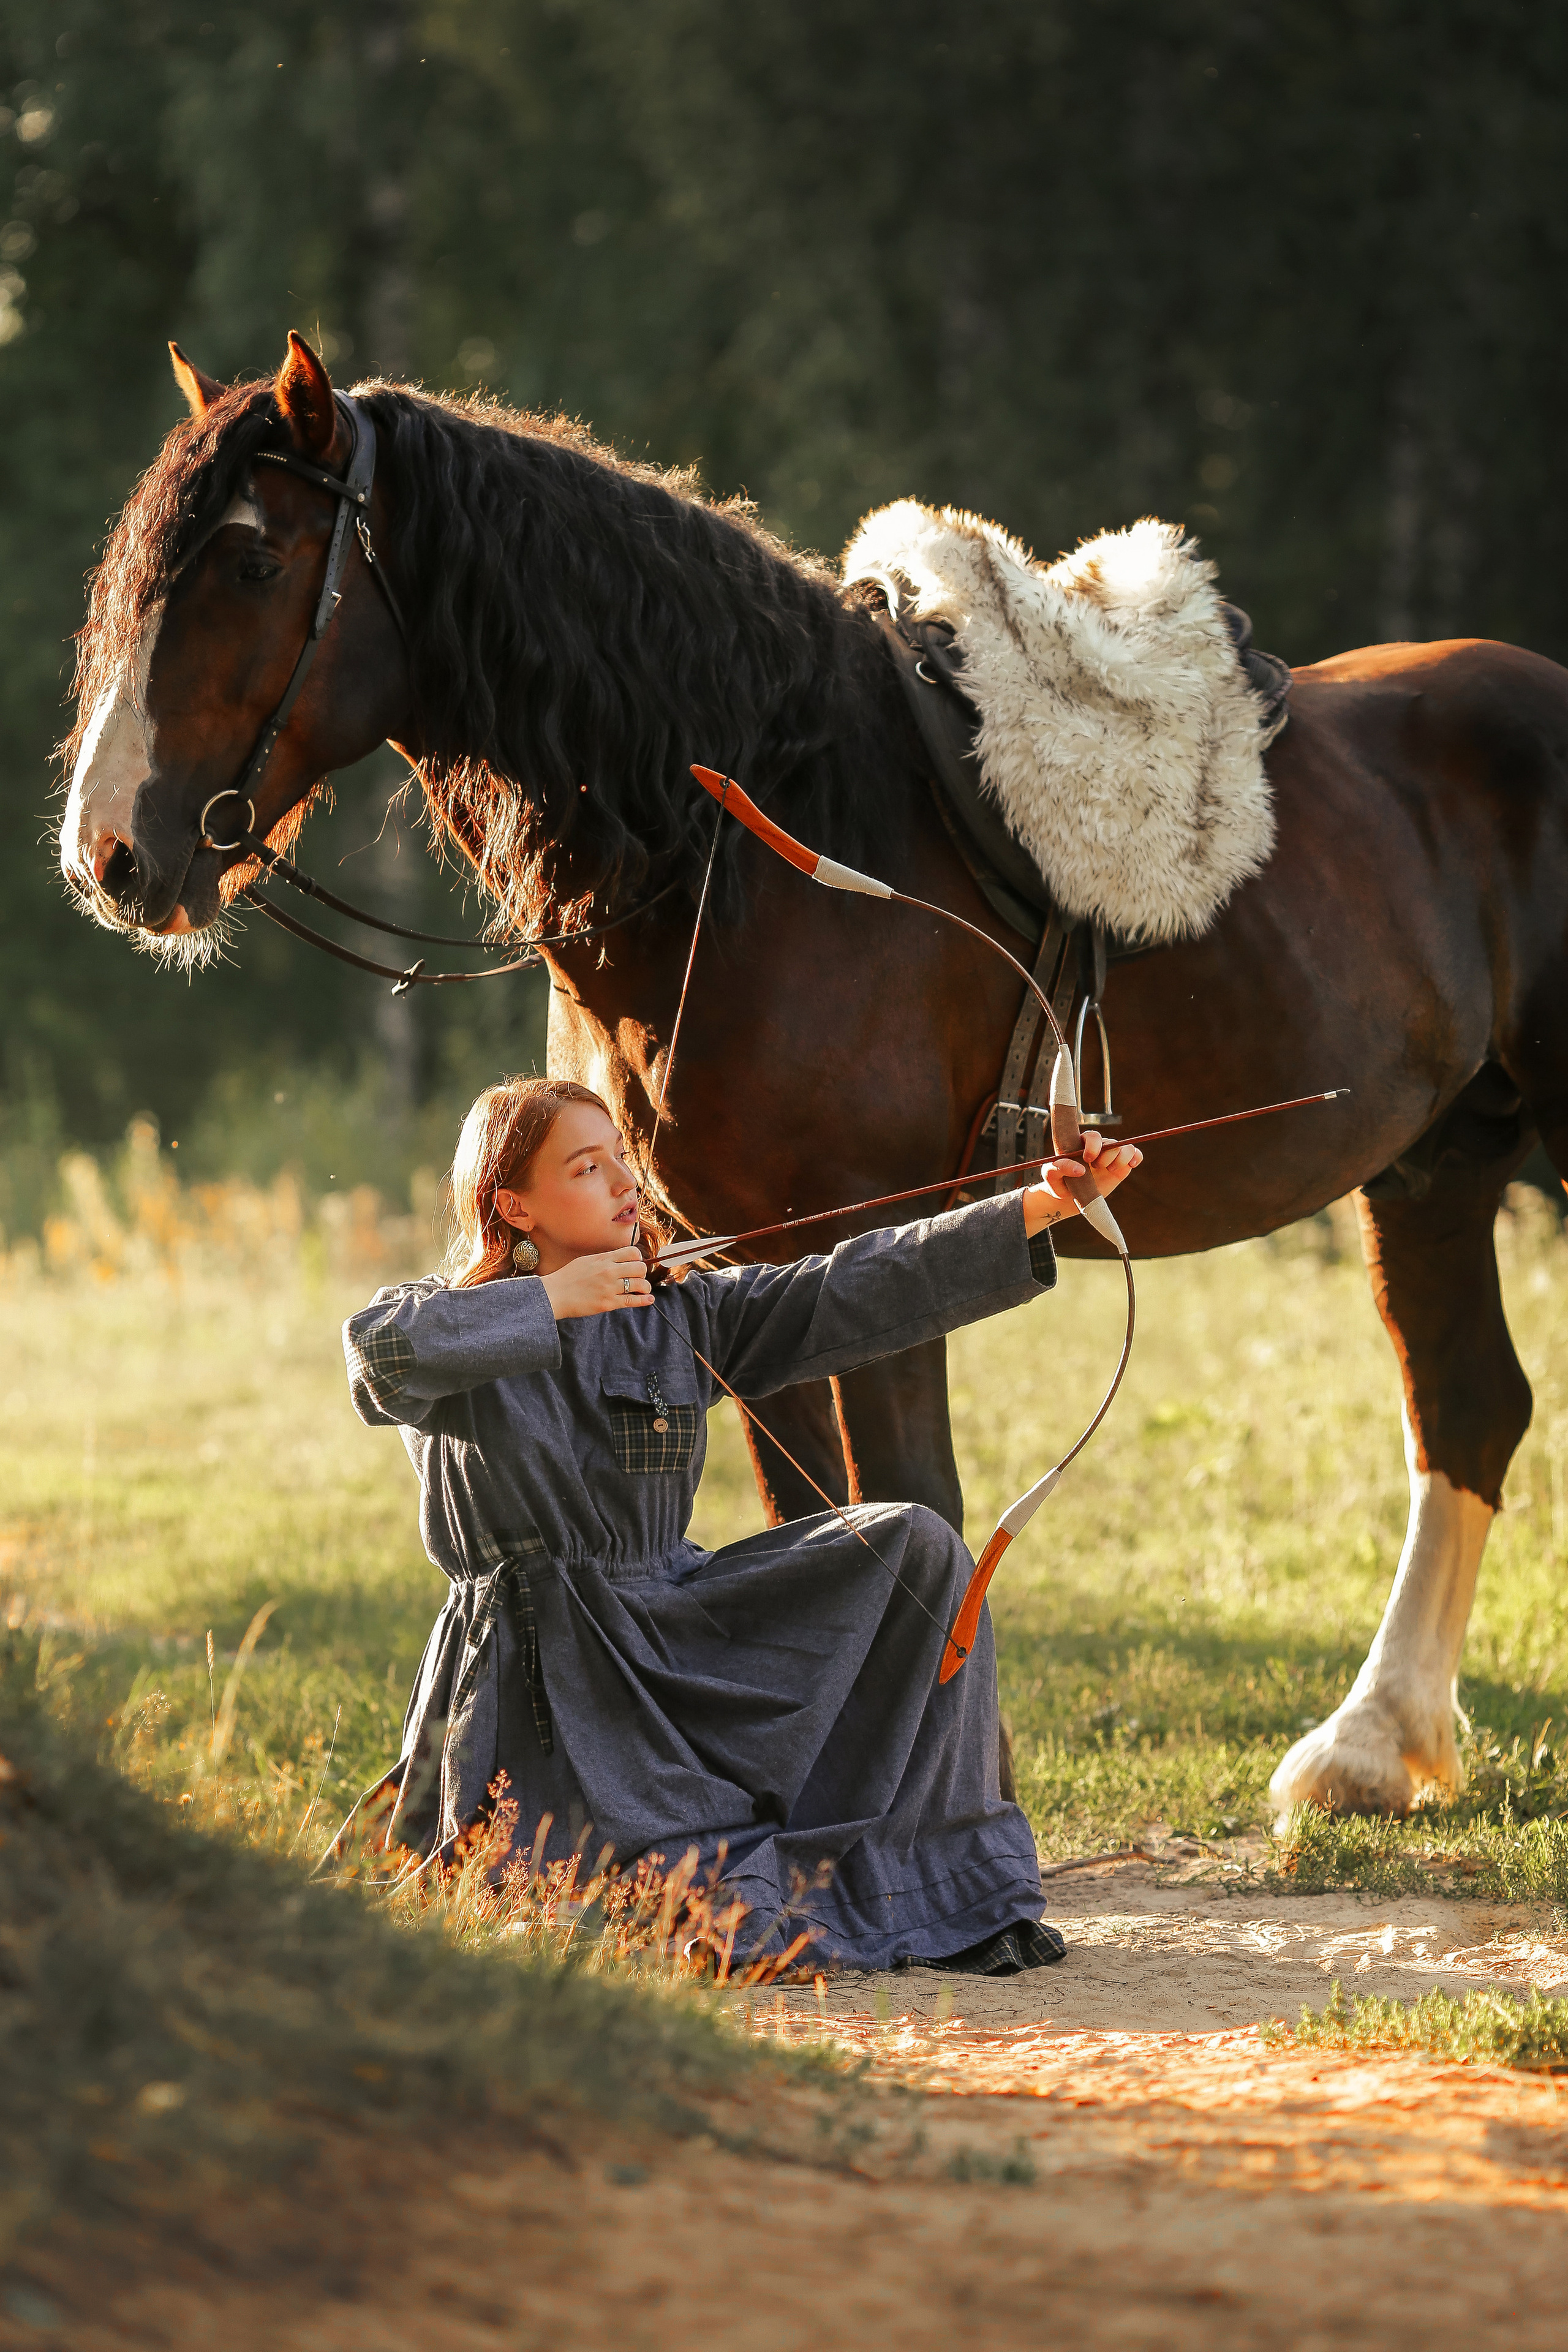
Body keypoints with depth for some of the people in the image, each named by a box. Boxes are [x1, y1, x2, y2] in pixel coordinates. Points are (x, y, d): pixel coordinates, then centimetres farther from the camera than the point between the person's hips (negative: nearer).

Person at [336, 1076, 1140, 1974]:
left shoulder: (680, 1315, 8)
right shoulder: (465, 1335, -5)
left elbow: (854, 1293, -2)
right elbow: (381, 1348, -30)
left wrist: (1041, 1207, -13)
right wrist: (554, 1301, -21)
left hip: (682, 1623, 5)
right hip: (549, 1675, -5)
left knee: (911, 1548, -13)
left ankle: (937, 1877, -9)